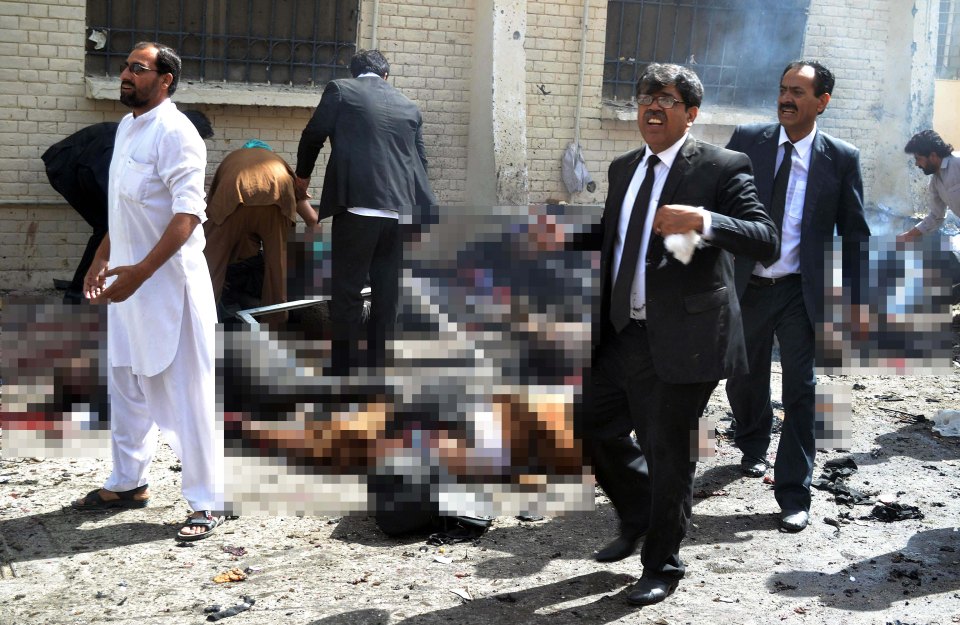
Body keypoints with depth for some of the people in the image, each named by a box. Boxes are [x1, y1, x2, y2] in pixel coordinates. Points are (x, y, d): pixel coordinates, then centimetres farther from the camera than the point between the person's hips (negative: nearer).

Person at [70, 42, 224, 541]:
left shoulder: (175, 132, -15)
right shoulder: (126, 127, 12)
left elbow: (189, 213, -22)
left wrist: (140, 271, -27)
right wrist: (102, 259, 18)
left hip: (169, 283, -9)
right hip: (128, 280, 9)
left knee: (185, 395, -3)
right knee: (126, 386, 18)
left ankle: (205, 504, 5)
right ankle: (127, 483, 33)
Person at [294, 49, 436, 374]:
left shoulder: (340, 90, 6)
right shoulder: (408, 106, 18)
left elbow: (313, 135, 7)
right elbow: (420, 161, 18)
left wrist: (303, 174, 24)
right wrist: (419, 204, 29)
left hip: (357, 205, -4)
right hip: (400, 210, 4)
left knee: (346, 293, 0)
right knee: (386, 295, 10)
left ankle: (342, 370, -1)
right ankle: (377, 364, 15)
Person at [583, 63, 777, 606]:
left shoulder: (723, 168, -8)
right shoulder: (624, 168, 13)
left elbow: (767, 239, -18)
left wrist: (703, 220, -31)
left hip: (683, 338, -7)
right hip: (624, 333, 7)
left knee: (667, 453, 3)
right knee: (598, 428, 15)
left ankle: (662, 566, 23)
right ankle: (638, 520, 41)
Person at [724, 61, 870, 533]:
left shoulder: (842, 158, -2)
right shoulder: (746, 141, 1)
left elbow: (854, 234, 2)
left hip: (800, 292, -2)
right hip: (746, 286, 2)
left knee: (800, 391, -2)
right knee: (743, 379, 18)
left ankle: (794, 495, 6)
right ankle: (753, 448, 47)